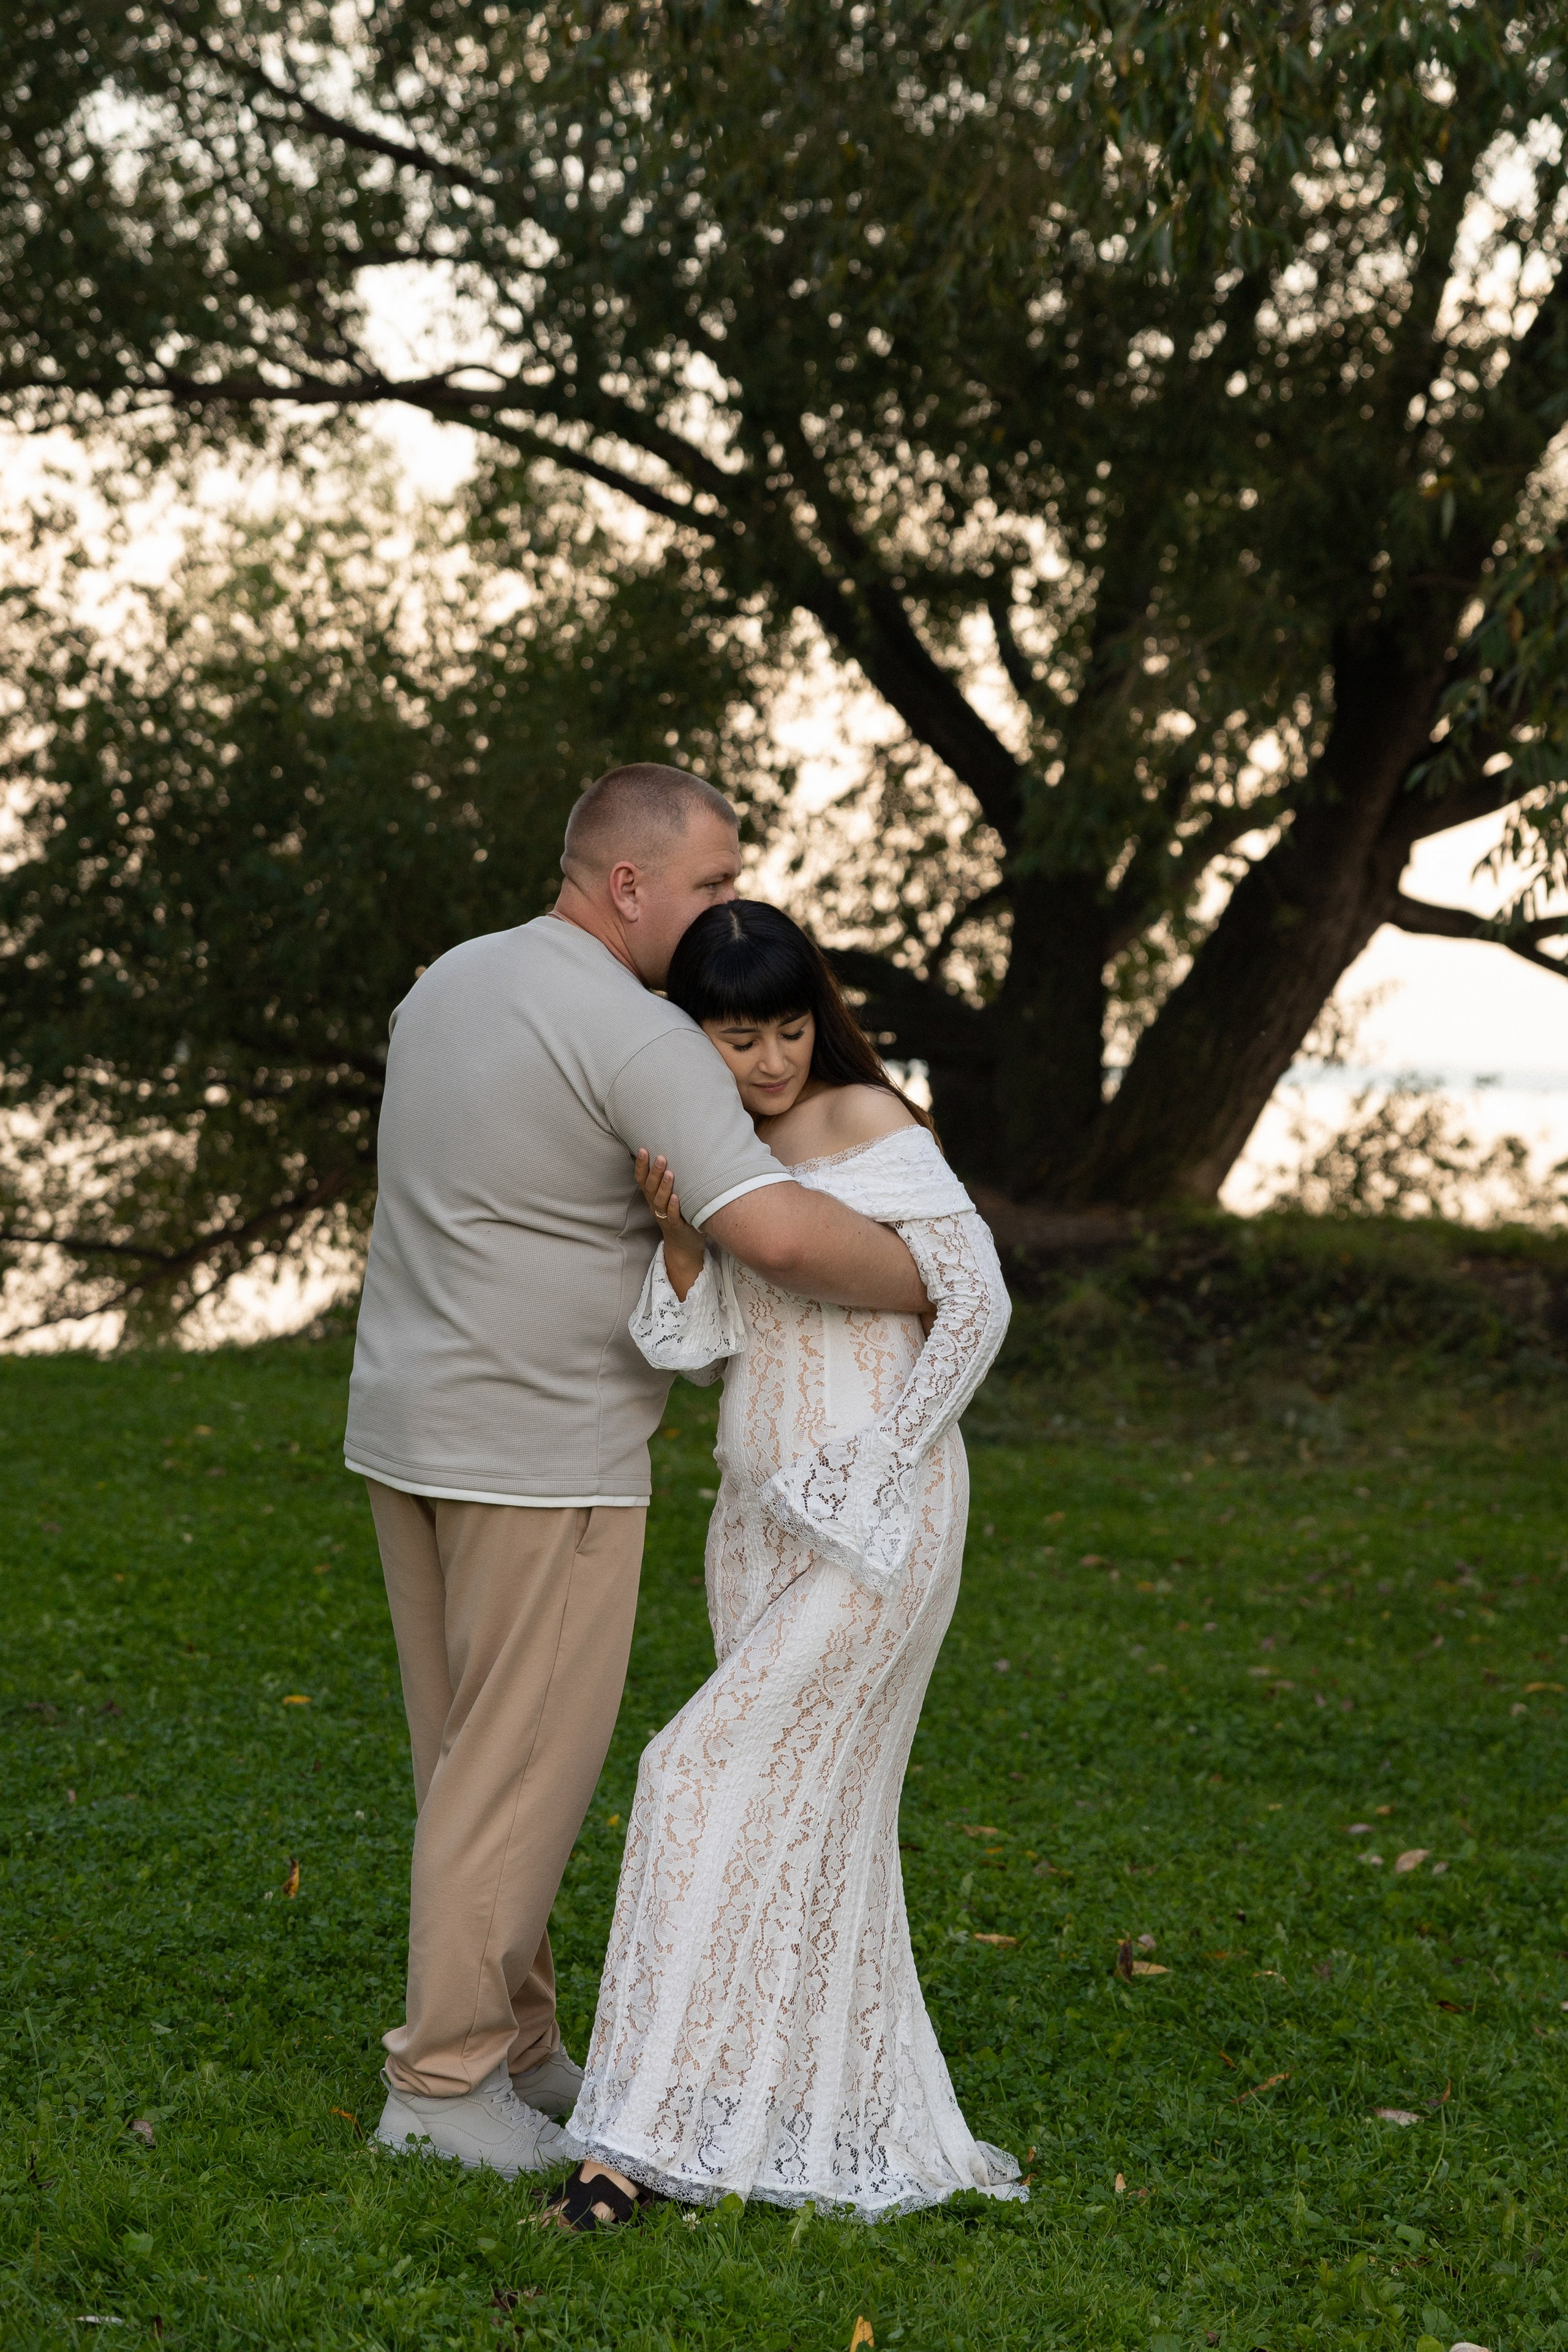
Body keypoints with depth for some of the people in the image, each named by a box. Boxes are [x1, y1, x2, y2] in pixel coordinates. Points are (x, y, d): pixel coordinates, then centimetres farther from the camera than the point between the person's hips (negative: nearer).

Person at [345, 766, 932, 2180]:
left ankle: (512, 2049, 23)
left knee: (479, 1754, 15)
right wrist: (933, 1287, -13)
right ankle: (445, 2080, 5)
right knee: (525, 1768, 0)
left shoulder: (448, 985, 10)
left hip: (410, 1426, 9)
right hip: (542, 1454, -9)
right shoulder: (643, 1040, -19)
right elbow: (777, 1233, -30)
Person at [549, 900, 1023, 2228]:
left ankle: (664, 2123, -9)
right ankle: (856, 2111, 22)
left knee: (727, 1777, -12)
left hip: (876, 1514, -7)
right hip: (761, 1510, 7)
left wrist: (878, 1469, -13)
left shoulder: (868, 1124, -9)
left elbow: (977, 1299, -11)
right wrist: (679, 1233, -12)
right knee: (809, 1799, 11)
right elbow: (703, 1348, 6)